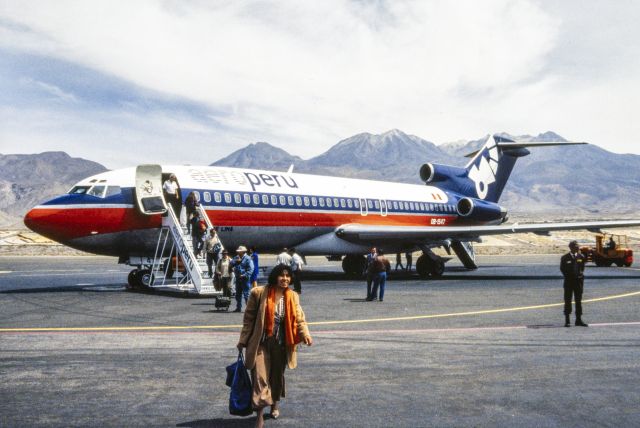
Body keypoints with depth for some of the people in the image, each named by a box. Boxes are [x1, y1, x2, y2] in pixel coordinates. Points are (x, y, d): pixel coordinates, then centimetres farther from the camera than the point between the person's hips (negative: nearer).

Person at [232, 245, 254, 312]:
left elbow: (251, 269, -14)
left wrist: (245, 275, -21)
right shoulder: (237, 258, 15)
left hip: (244, 279, -8)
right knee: (238, 294, 14)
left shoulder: (248, 259, -9)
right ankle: (238, 308, 24)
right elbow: (231, 264, 7)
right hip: (238, 278, 8)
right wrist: (236, 261, -10)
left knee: (246, 294, -11)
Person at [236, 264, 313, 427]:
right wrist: (243, 340, -1)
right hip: (261, 343, -3)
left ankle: (275, 405, 42)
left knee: (277, 376, 18)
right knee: (260, 378, -9)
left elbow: (299, 318, -3)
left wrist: (305, 334, -21)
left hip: (281, 344, 3)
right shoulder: (259, 293, -9)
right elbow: (249, 318, -3)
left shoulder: (292, 297, 1)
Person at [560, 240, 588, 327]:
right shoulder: (565, 257, -3)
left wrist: (581, 274, 2)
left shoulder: (581, 257, 5)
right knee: (568, 301, 0)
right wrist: (567, 276, -2)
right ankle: (567, 321, 4)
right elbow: (562, 269, 3)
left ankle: (578, 320, 12)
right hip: (568, 281, -3)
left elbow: (582, 267, 14)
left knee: (578, 301, 6)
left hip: (578, 281, 3)